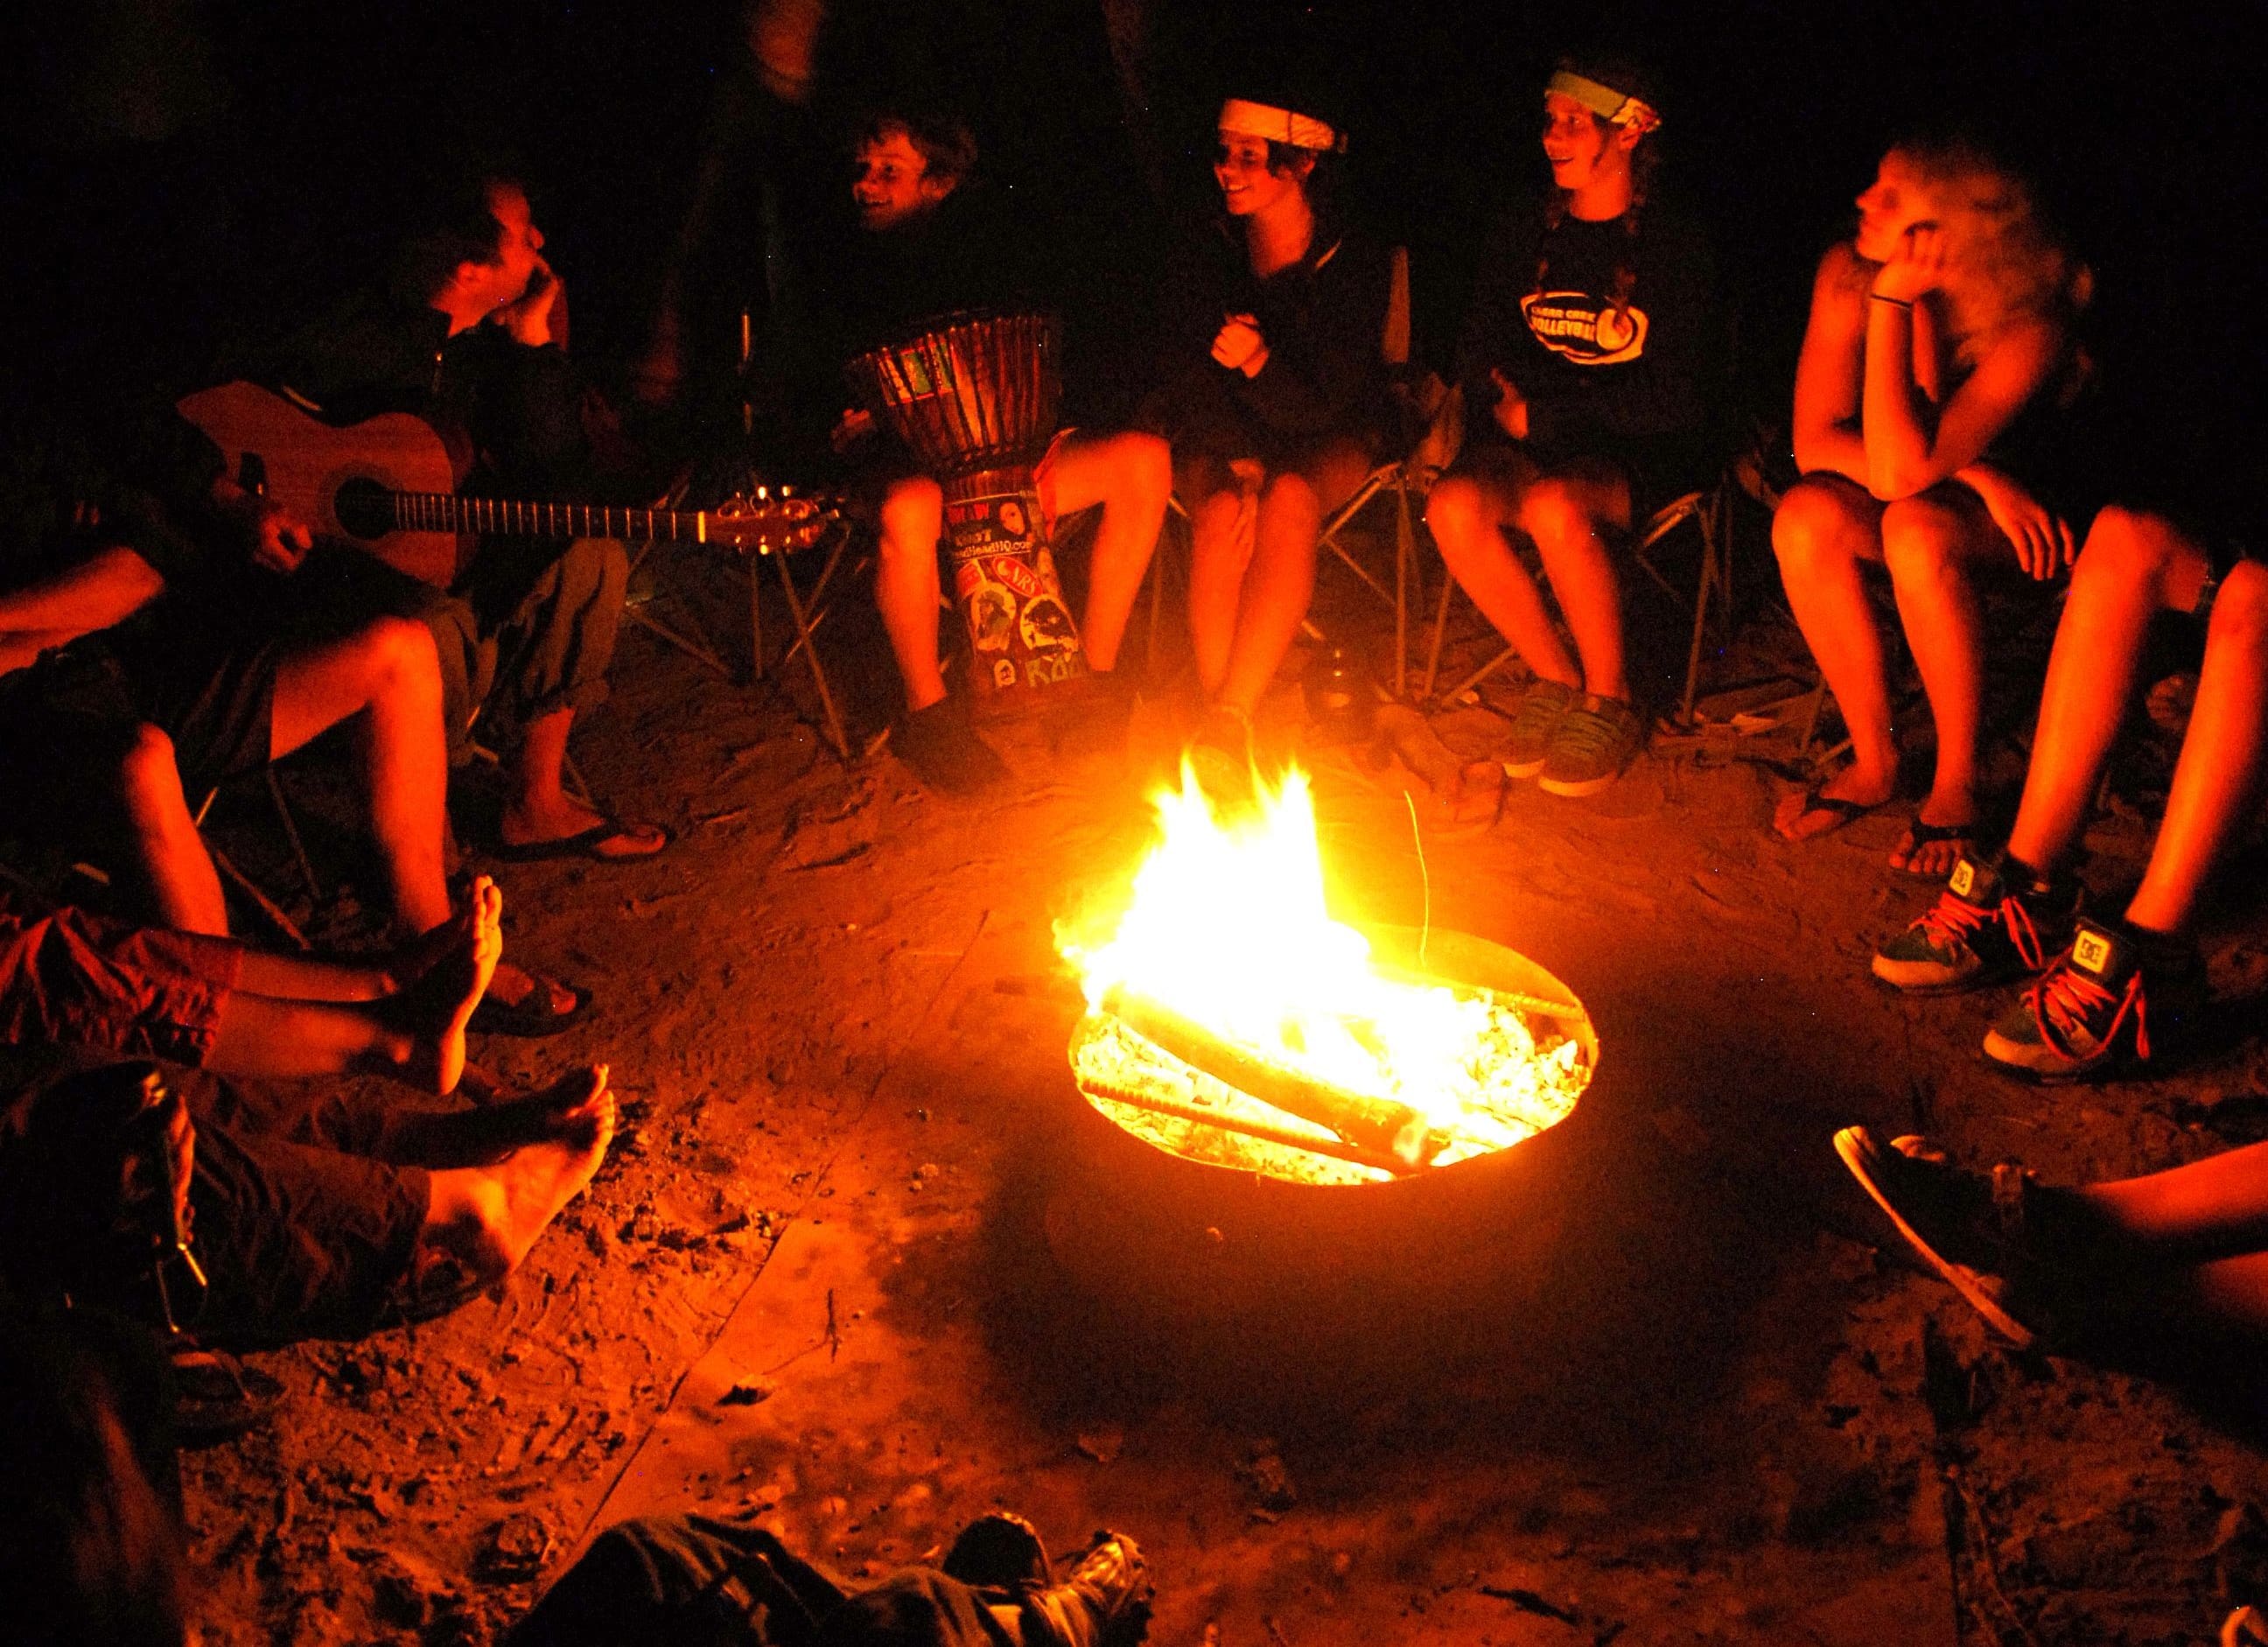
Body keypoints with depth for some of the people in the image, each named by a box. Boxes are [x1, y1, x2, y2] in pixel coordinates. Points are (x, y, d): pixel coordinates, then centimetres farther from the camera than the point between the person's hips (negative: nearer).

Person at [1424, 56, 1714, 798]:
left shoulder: (1671, 248, -4)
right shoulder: (1525, 232, 10)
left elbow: (1670, 400, -11)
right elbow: (1478, 355, 13)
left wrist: (1546, 412, -13)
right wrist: (1516, 401, -9)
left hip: (1634, 455, -4)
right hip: (1532, 441, 5)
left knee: (1554, 506, -37)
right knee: (1453, 506, -28)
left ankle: (1611, 702, -15)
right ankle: (1556, 680, -9)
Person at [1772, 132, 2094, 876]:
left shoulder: (2029, 328, -29)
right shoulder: (1848, 272, -16)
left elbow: (1901, 470, -38)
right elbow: (1815, 440, -16)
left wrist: (1891, 304, -38)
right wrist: (1970, 473, -26)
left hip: (2020, 518, -4)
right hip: (1943, 486, 5)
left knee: (1915, 526, -38)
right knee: (1804, 517, -28)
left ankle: (1957, 782, -20)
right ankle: (1874, 761, -12)